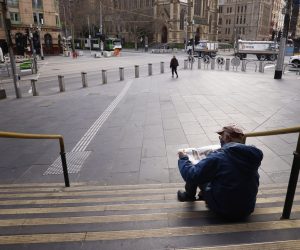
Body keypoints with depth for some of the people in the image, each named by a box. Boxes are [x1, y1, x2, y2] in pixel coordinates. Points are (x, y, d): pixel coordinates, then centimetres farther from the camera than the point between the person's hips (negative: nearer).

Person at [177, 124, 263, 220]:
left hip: (223, 210, -5)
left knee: (195, 175, 4)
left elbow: (191, 176, -19)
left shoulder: (218, 157, -23)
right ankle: (203, 195, 29)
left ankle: (189, 195, 30)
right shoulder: (253, 155, -6)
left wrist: (183, 159, 0)